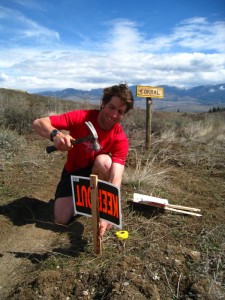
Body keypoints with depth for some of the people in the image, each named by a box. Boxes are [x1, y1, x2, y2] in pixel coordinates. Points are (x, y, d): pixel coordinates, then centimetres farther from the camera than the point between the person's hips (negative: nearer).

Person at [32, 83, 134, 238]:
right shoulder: (81, 117, -24)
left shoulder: (121, 139, -25)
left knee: (104, 161, -36)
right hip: (73, 172, 1)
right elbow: (38, 123, -26)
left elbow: (116, 178, -35)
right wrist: (56, 134, -49)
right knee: (61, 219, -13)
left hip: (95, 172, 0)